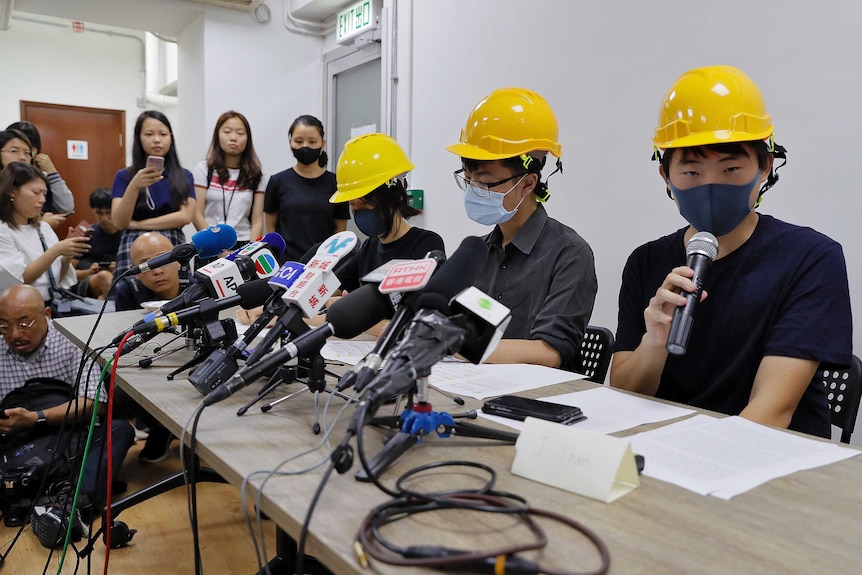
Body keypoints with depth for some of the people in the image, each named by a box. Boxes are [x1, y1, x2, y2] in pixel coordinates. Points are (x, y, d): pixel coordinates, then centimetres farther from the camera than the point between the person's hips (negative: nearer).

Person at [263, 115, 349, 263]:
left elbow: (340, 230, 7)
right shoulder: (278, 182, 5)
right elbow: (271, 227, 9)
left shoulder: (335, 183, 3)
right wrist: (273, 261, 1)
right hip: (285, 262, 0)